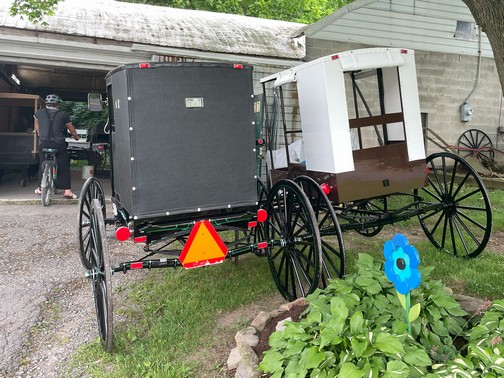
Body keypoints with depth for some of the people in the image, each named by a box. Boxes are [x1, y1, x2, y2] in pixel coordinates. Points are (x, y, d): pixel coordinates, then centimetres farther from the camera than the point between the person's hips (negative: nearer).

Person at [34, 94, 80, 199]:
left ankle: (40, 188, 26)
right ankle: (67, 190, -2)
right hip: (59, 144, -2)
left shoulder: (39, 113, 7)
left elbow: (37, 129, 21)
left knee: (42, 165, 16)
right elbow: (72, 130, 11)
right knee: (64, 167, 3)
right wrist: (76, 137, 31)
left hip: (43, 144, 2)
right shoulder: (63, 115, 2)